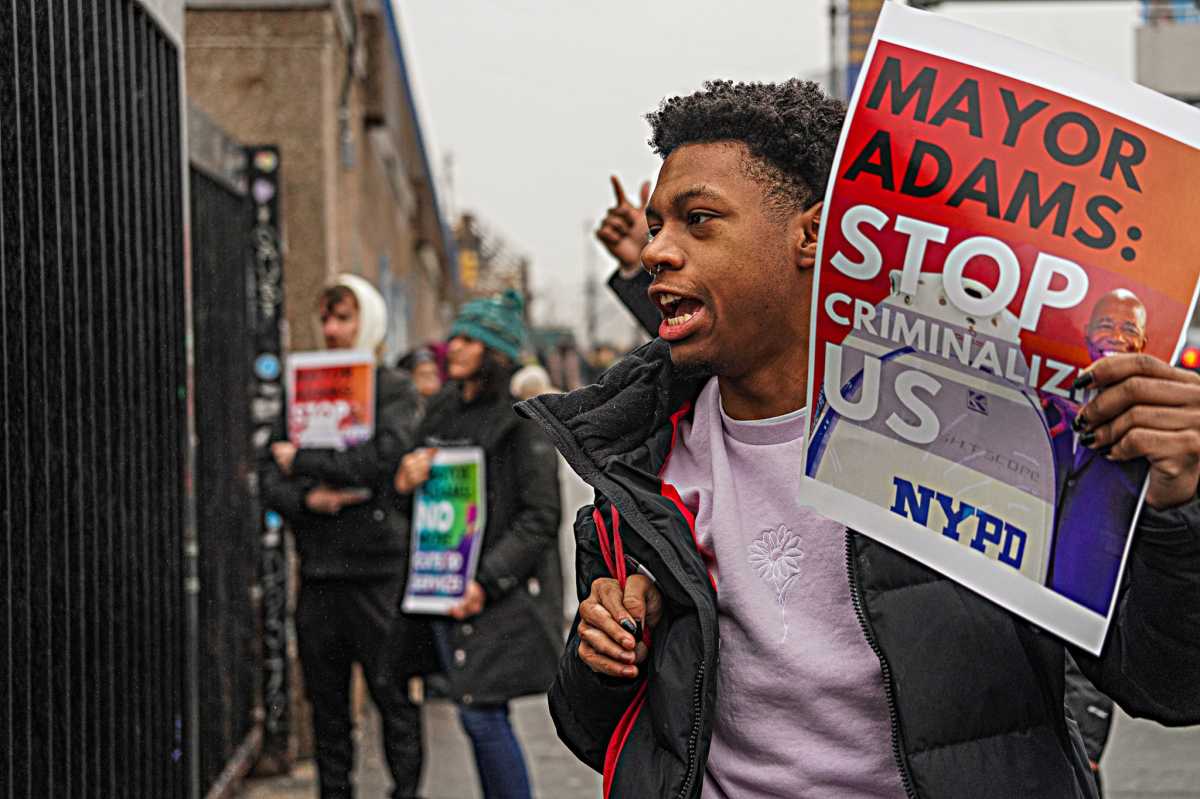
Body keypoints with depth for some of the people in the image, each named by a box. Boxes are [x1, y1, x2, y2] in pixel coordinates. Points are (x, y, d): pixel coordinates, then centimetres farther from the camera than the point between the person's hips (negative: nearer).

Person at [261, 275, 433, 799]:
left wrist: (301, 461, -7)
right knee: (326, 699, 9)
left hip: (379, 564, -4)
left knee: (391, 692, -2)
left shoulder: (394, 392, 1)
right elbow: (271, 481, 9)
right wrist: (305, 499, -12)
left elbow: (379, 459, -16)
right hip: (319, 568, 5)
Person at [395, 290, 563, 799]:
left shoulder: (521, 419, -10)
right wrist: (406, 483, -4)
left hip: (506, 591, -7)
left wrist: (487, 582, -18)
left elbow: (540, 517, -13)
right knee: (483, 717, 10)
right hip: (446, 583, 7)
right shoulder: (442, 412, 12)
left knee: (481, 711, -10)